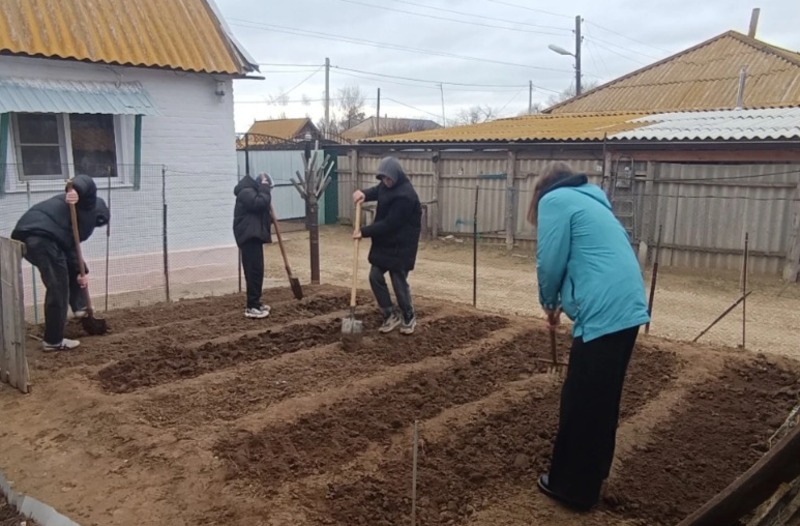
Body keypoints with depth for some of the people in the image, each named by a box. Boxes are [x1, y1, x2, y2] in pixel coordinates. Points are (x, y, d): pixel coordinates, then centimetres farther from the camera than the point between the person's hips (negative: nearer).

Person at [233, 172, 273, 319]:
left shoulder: (254, 192, 22)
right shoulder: (246, 192, -12)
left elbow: (262, 212, 24)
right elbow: (260, 203, -28)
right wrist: (265, 189, -15)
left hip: (253, 236, 11)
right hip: (249, 236, -11)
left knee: (256, 270, 14)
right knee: (254, 270, -13)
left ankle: (255, 303, 21)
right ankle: (251, 307, -13)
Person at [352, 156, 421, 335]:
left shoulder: (405, 195, -26)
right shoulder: (387, 185, 3)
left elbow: (390, 224, -27)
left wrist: (365, 232, -23)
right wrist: (364, 194, -10)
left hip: (401, 246, -9)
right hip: (384, 243, 9)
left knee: (399, 282, 0)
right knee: (375, 276, 6)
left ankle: (409, 318, 22)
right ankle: (391, 315, 18)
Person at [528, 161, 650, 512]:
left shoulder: (554, 199, -1)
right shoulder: (590, 201, 25)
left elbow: (551, 262, -7)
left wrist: (549, 303, 11)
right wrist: (561, 303, 27)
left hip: (602, 313, -9)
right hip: (627, 308, 9)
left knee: (580, 402, 5)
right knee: (603, 398, 21)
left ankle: (572, 486, 19)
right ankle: (591, 473, 37)